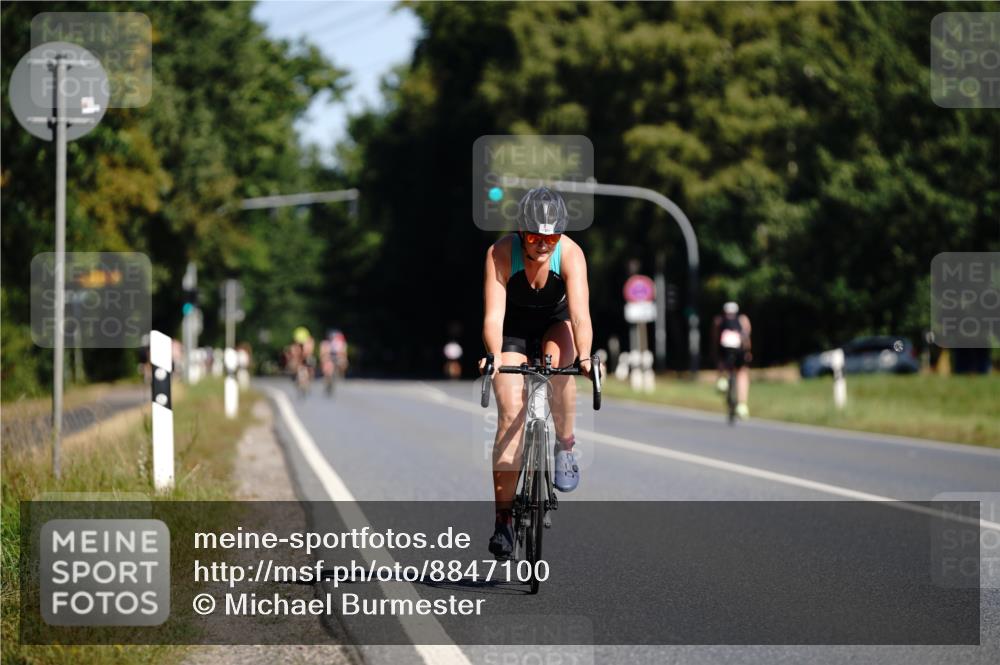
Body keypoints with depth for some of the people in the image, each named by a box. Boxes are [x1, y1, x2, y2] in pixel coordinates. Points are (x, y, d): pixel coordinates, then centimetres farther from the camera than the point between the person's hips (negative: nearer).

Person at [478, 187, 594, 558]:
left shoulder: (570, 254, -28)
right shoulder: (500, 254, -28)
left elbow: (580, 313, -37)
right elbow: (493, 315, -35)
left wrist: (584, 356, -53)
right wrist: (494, 356, -52)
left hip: (555, 323, 1)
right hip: (513, 328, -1)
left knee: (558, 361, -34)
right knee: (511, 412, -15)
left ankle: (565, 444, -10)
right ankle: (503, 517, -12)